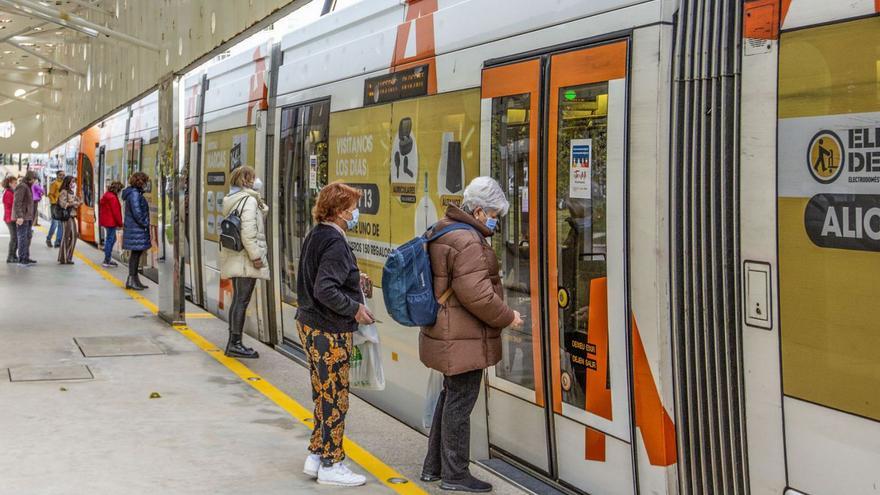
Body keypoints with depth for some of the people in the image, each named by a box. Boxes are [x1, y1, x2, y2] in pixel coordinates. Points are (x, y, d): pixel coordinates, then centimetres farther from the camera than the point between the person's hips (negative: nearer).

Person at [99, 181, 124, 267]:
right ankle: (107, 261, -1)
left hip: (106, 221, 10)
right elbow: (116, 212, -18)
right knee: (110, 240, -5)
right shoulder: (112, 197, -18)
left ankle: (108, 259, 24)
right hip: (111, 222, -10)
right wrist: (120, 224, -9)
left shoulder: (106, 195, 14)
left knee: (112, 239, 18)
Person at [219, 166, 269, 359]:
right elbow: (248, 232, -20)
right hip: (245, 258, -9)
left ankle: (233, 342, 20)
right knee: (242, 300, -4)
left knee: (238, 299, 15)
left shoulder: (231, 200, 13)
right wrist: (255, 256, -16)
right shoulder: (249, 200, -14)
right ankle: (235, 344, -2)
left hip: (233, 258, 9)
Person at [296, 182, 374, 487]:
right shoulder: (335, 243, -20)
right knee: (335, 398, 0)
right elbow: (325, 291, -27)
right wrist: (355, 308, -16)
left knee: (324, 396, 18)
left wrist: (352, 280, 14)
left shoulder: (315, 237, 10)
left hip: (310, 325, 10)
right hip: (329, 333, -10)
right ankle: (331, 465, 9)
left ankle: (316, 457, 25)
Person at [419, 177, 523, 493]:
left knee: (451, 397, 20)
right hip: (463, 340, -11)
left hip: (447, 336, 11)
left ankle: (434, 466, 29)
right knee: (460, 402, -1)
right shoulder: (467, 241, -20)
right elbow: (477, 295, -25)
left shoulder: (444, 231, 13)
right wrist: (508, 318, -11)